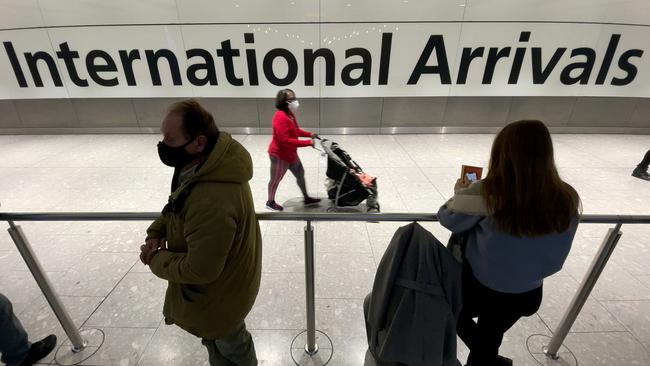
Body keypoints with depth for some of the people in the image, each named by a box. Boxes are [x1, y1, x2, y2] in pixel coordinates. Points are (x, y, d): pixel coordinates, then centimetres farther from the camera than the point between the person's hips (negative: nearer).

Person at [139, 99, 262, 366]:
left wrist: (157, 260, -15)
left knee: (229, 344, 24)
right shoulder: (207, 163, -10)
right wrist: (156, 233, -6)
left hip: (217, 292, -8)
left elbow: (200, 270, -32)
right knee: (216, 338, 34)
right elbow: (177, 206, 9)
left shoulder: (213, 200, -42)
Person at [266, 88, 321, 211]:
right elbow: (285, 140, -33)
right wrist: (307, 143, -30)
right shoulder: (280, 117, -28)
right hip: (279, 155, -10)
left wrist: (309, 134, 1)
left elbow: (296, 130, 16)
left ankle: (306, 198, 34)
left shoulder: (289, 114, 3)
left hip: (290, 153, 10)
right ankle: (270, 202, 31)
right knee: (276, 179, 9)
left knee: (300, 173, 18)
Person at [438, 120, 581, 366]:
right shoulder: (567, 200, -16)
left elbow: (449, 219, -13)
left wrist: (460, 193, 4)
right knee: (490, 338, 31)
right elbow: (555, 255, -4)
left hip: (478, 286, -4)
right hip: (526, 294, 4)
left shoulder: (487, 193, -30)